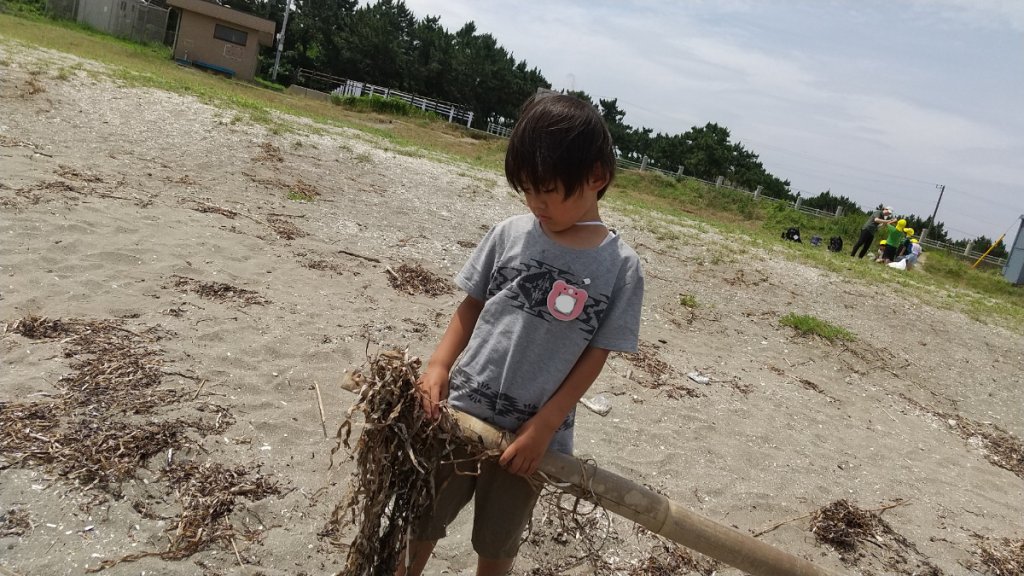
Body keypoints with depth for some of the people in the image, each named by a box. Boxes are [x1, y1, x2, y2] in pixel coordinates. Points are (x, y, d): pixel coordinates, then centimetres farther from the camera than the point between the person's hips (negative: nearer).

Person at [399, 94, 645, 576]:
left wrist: (543, 428, -12)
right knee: (419, 526, 16)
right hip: (461, 412, 2)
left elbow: (594, 356, -8)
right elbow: (471, 306, 4)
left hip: (532, 433, -1)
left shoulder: (620, 268, -9)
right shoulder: (509, 235, -4)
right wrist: (439, 364, -11)